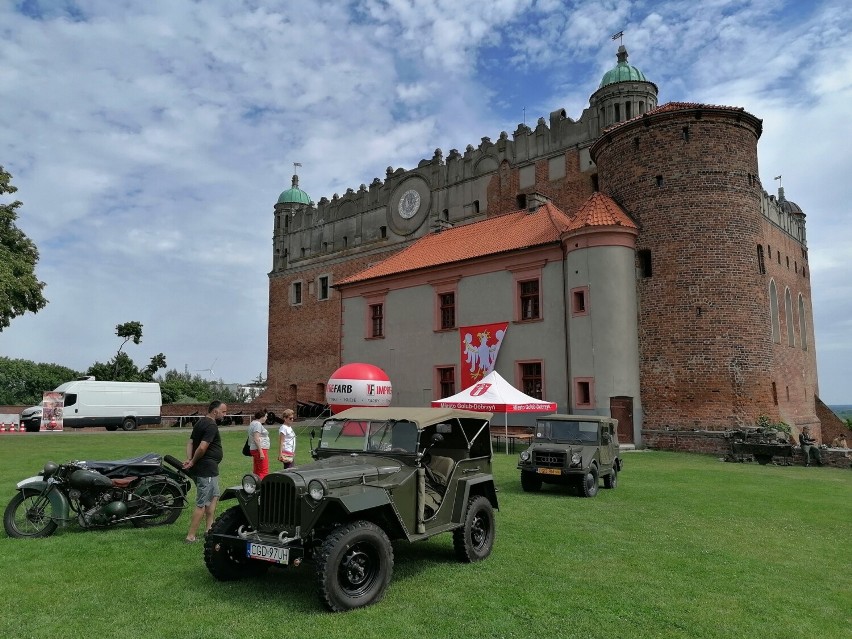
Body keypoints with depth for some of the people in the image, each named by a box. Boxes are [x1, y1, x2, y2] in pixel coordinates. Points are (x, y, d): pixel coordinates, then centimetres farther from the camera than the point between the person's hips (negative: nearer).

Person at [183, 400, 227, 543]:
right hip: (207, 469, -11)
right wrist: (193, 462, -12)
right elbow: (202, 447, -26)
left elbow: (190, 442, 10)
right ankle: (191, 537, 1)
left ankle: (209, 529, 28)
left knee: (214, 497, 22)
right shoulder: (211, 426, -17)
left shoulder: (200, 423, 15)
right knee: (202, 504, -4)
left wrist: (189, 459, -2)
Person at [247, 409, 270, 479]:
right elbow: (256, 439, -21)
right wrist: (261, 452, -23)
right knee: (264, 472, -12)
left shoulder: (253, 423, 19)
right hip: (260, 449, -11)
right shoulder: (257, 424, -13)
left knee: (256, 472, 10)